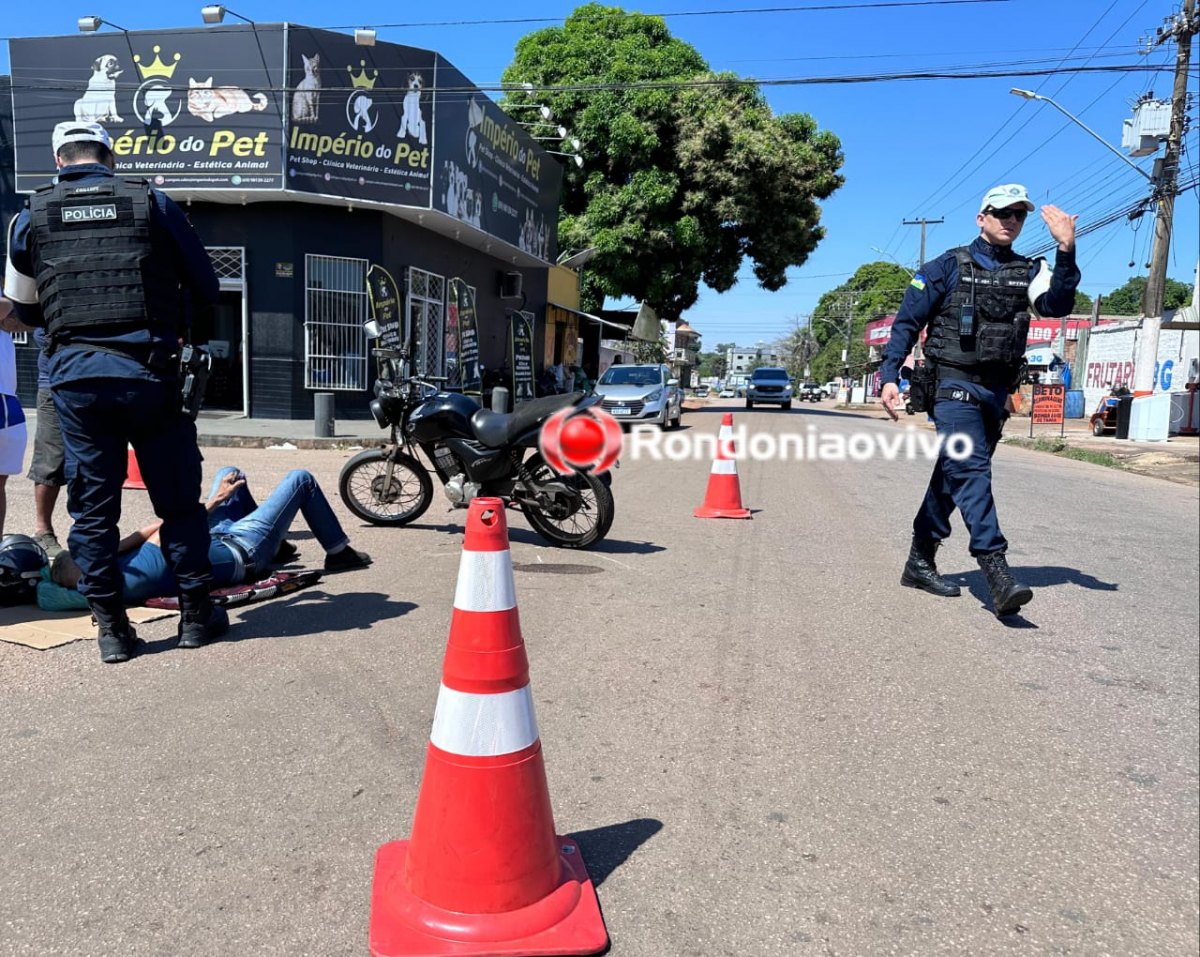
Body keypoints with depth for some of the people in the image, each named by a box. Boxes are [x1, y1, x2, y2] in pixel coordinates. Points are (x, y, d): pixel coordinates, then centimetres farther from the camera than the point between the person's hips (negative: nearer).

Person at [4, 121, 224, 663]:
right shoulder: (153, 203, 4)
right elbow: (206, 290, 8)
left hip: (74, 375, 2)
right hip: (148, 370, -1)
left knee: (92, 506, 9)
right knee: (178, 499, 8)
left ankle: (110, 627, 13)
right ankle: (196, 613, 15)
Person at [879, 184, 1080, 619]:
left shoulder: (1029, 271, 10)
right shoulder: (949, 266, 0)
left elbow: (1057, 305, -9)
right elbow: (907, 322, -1)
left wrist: (1066, 250, -21)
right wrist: (889, 377, -11)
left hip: (996, 393, 5)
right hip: (954, 386, -5)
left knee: (953, 477, 11)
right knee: (972, 471, -18)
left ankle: (920, 562, 22)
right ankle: (997, 572, -23)